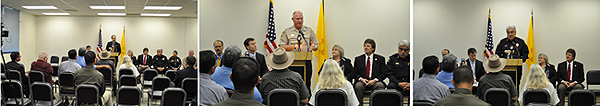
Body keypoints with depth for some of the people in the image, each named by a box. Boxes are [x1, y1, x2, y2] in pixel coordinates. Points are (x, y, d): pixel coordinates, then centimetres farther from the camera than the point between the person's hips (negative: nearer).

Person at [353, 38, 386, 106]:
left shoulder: (380, 59, 11)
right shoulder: (358, 59, 15)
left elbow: (384, 74, 4)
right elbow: (355, 73, 11)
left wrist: (374, 80, -13)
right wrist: (361, 79, -11)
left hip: (375, 82, 0)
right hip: (362, 81, 1)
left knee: (380, 85, -33)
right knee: (358, 86, -33)